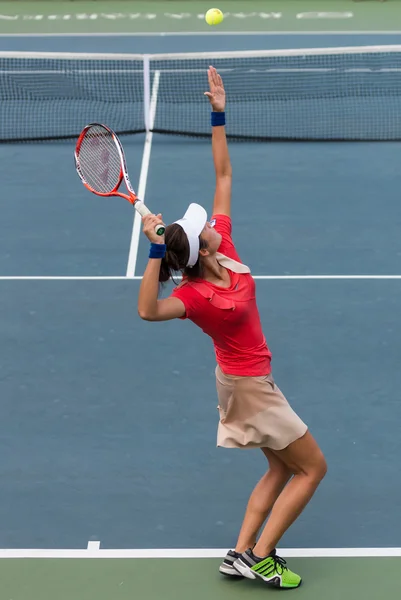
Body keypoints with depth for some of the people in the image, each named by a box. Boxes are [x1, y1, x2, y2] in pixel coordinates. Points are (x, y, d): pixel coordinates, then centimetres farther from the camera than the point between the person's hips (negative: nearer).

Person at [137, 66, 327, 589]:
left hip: (249, 379, 9)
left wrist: (219, 116, -10)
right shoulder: (196, 296, -26)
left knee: (283, 468, 16)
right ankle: (259, 557, 2)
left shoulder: (223, 247, -9)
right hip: (248, 384, -9)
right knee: (313, 467, 0)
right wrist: (155, 251, -53)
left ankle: (241, 554, 16)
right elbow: (149, 311, -47)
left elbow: (223, 174, -5)